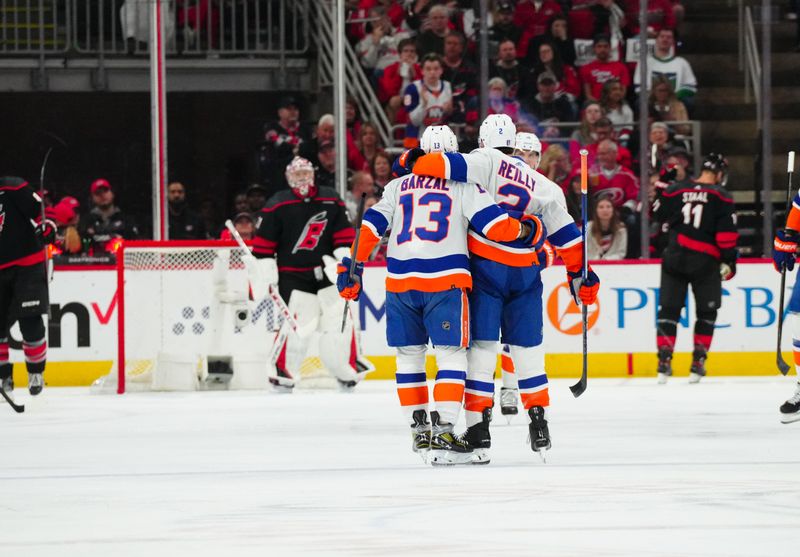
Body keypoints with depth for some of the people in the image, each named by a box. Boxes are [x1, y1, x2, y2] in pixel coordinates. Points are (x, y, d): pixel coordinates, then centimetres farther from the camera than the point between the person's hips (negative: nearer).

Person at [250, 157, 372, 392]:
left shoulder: (330, 200, 6)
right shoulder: (277, 205, -3)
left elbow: (344, 233, 8)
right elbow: (263, 244, -3)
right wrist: (264, 273, -8)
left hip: (326, 271, 3)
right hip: (292, 274, -3)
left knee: (339, 320, -1)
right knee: (296, 324, -12)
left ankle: (347, 372, 15)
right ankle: (283, 375, -1)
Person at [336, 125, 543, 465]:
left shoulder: (399, 187, 15)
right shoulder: (464, 186, 5)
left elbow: (371, 225, 8)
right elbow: (496, 226, -2)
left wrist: (353, 266, 12)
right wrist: (528, 230, 16)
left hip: (400, 281, 4)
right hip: (445, 281, -4)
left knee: (409, 355, 15)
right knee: (451, 356, -1)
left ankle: (419, 430, 19)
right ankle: (442, 432, -12)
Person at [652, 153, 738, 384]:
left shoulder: (675, 190, 3)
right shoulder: (721, 197, -5)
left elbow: (657, 215, 15)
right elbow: (726, 233, -9)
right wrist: (728, 260, -2)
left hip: (675, 258, 2)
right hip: (705, 261, -2)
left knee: (668, 309, 8)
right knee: (706, 312, 11)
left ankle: (664, 358, -2)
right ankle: (698, 363, 5)